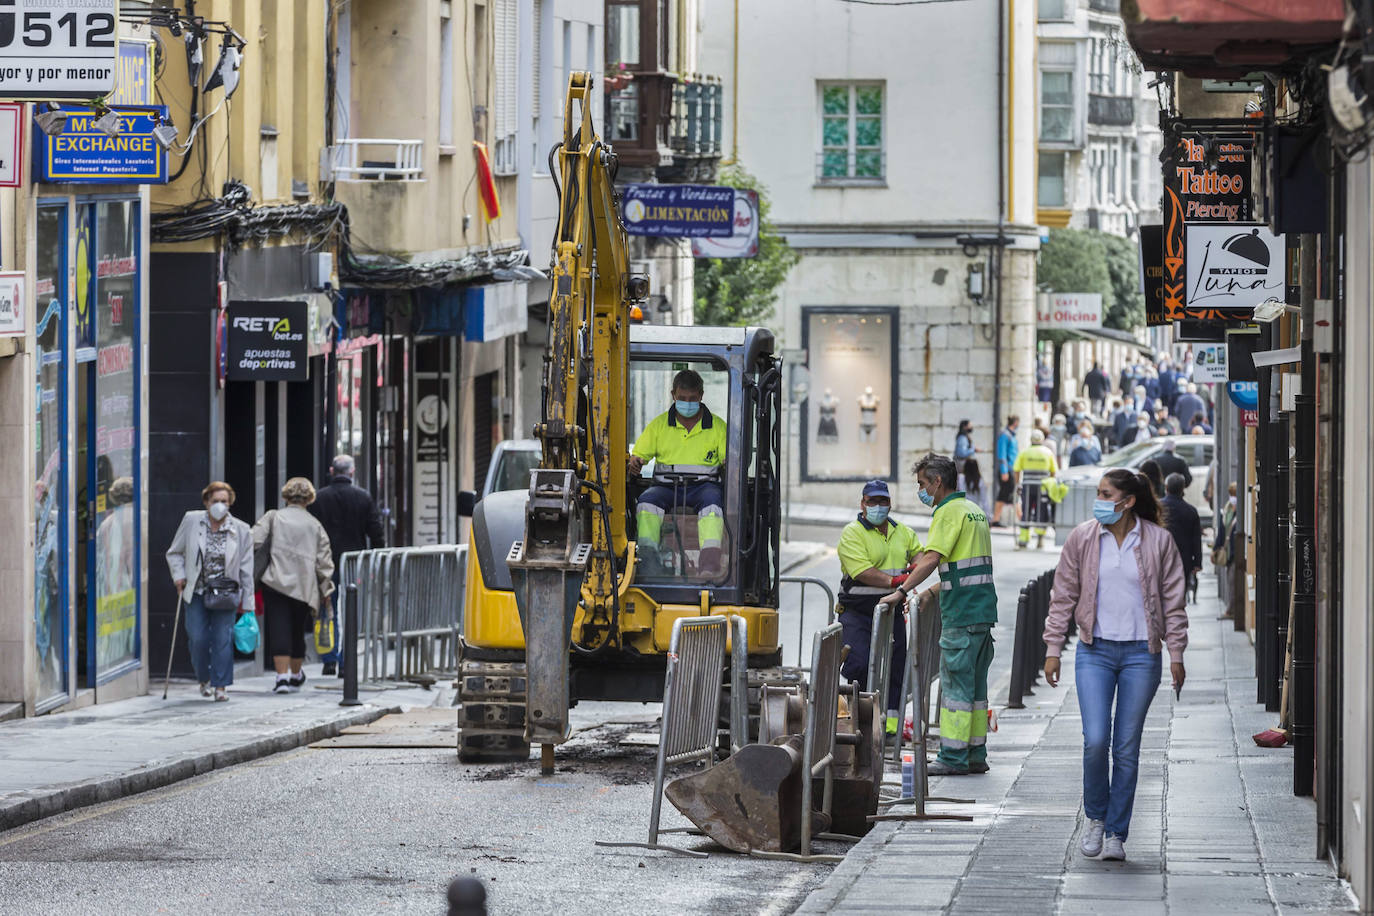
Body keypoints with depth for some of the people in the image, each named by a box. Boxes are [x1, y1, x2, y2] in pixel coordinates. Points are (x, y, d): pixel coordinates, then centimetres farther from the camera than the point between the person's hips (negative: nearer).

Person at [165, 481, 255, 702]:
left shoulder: (240, 531, -1)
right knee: (198, 638, -5)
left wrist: (248, 605, 3)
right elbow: (174, 553, 14)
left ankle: (221, 686, 1)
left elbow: (246, 570, 3)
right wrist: (179, 576, -1)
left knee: (222, 638, -7)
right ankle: (203, 678, 20)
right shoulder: (191, 522, 1)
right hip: (196, 592, 1)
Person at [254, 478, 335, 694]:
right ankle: (296, 675, 33)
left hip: (277, 582, -3)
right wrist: (326, 590, 15)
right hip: (305, 587, 3)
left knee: (279, 630, -6)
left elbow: (254, 541, -8)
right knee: (297, 631, 17)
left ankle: (282, 676, -18)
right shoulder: (314, 525, 10)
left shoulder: (273, 517, 4)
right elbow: (324, 561, 8)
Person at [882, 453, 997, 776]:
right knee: (975, 685, 12)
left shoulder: (949, 512, -11)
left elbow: (932, 558, -22)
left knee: (955, 683, -7)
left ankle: (953, 758, -7)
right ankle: (976, 755, 15)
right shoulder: (974, 511, 18)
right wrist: (935, 590, 27)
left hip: (961, 613, -9)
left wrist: (902, 590, -22)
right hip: (984, 608, 9)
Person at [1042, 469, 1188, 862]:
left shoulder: (1158, 541, 0)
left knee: (1127, 747, 2)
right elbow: (1063, 597, 7)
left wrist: (1176, 654, 1)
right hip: (1095, 652, 0)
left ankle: (1116, 834, 11)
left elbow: (1173, 601, 5)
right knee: (1095, 740, -12)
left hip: (1141, 653, 0)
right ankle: (1096, 817, 12)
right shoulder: (1083, 539, 2)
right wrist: (1053, 649, 4)